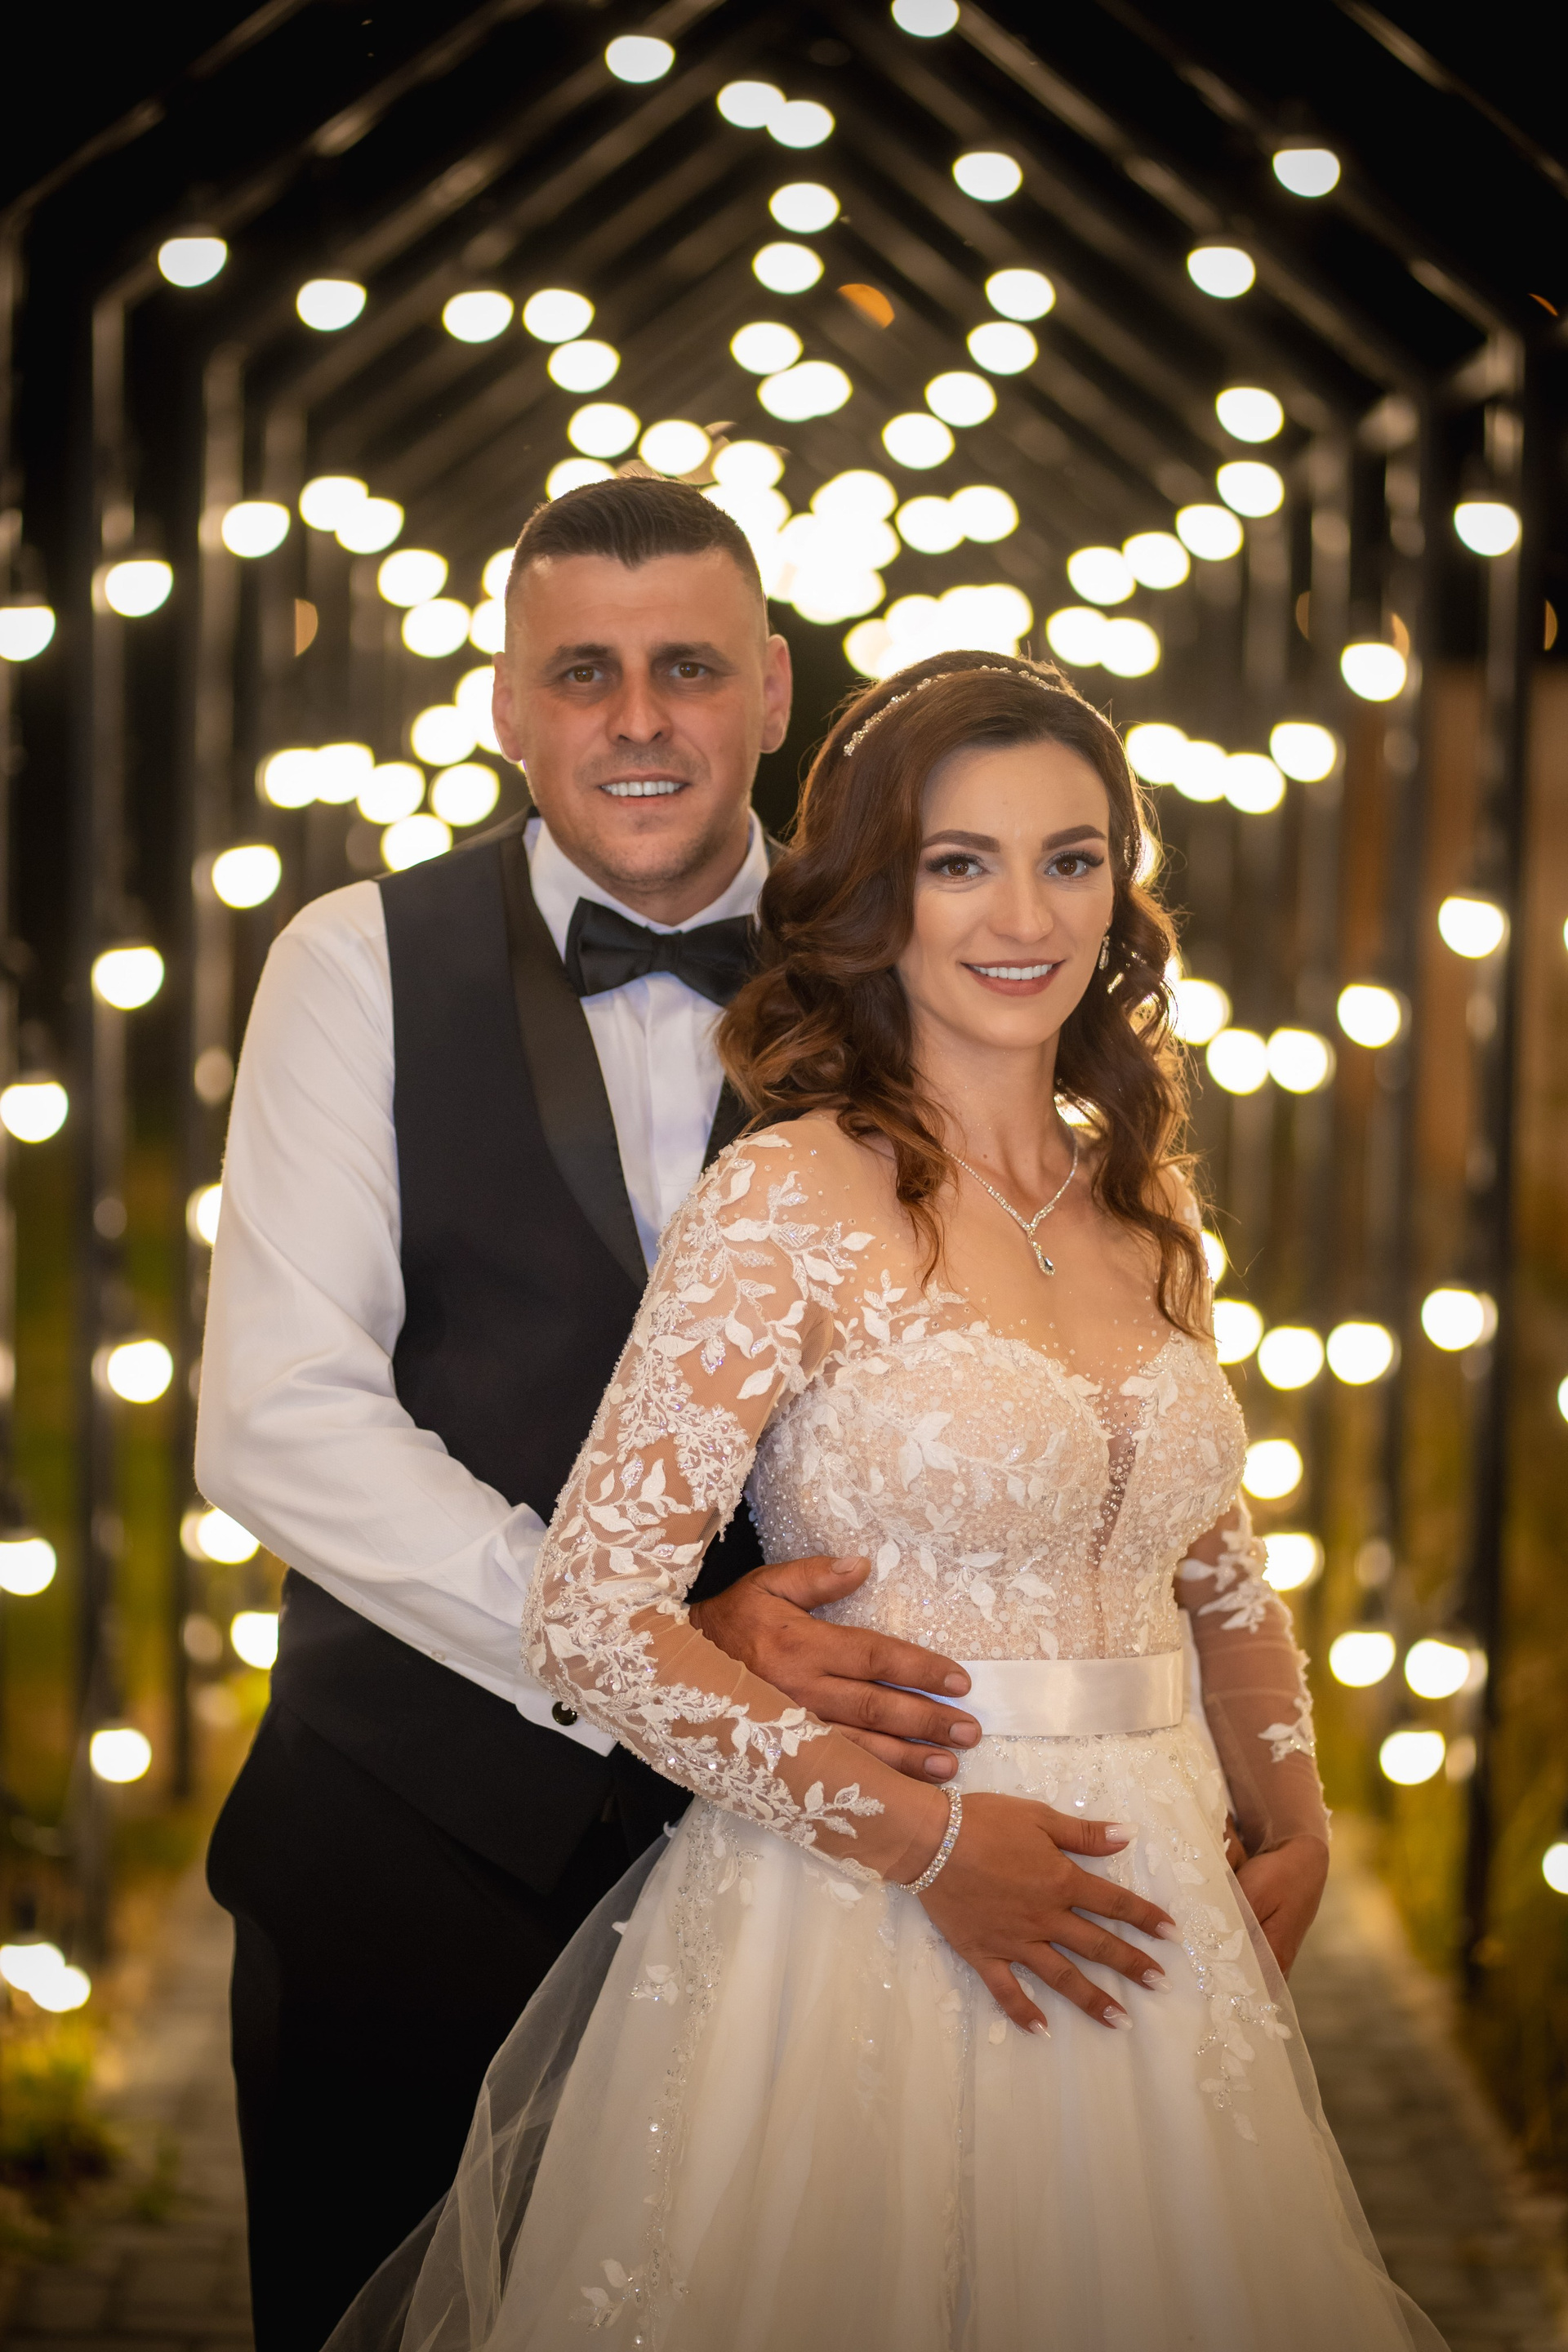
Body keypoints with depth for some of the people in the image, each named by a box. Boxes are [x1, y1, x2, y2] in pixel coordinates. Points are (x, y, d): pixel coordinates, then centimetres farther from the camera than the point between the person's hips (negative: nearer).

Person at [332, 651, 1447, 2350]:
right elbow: (593, 1620, -15)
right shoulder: (794, 1199, -11)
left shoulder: (1142, 1214, 8)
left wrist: (1292, 1831, 7)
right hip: (863, 1927, -6)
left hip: (1140, 1923, 6)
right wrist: (926, 1835, -16)